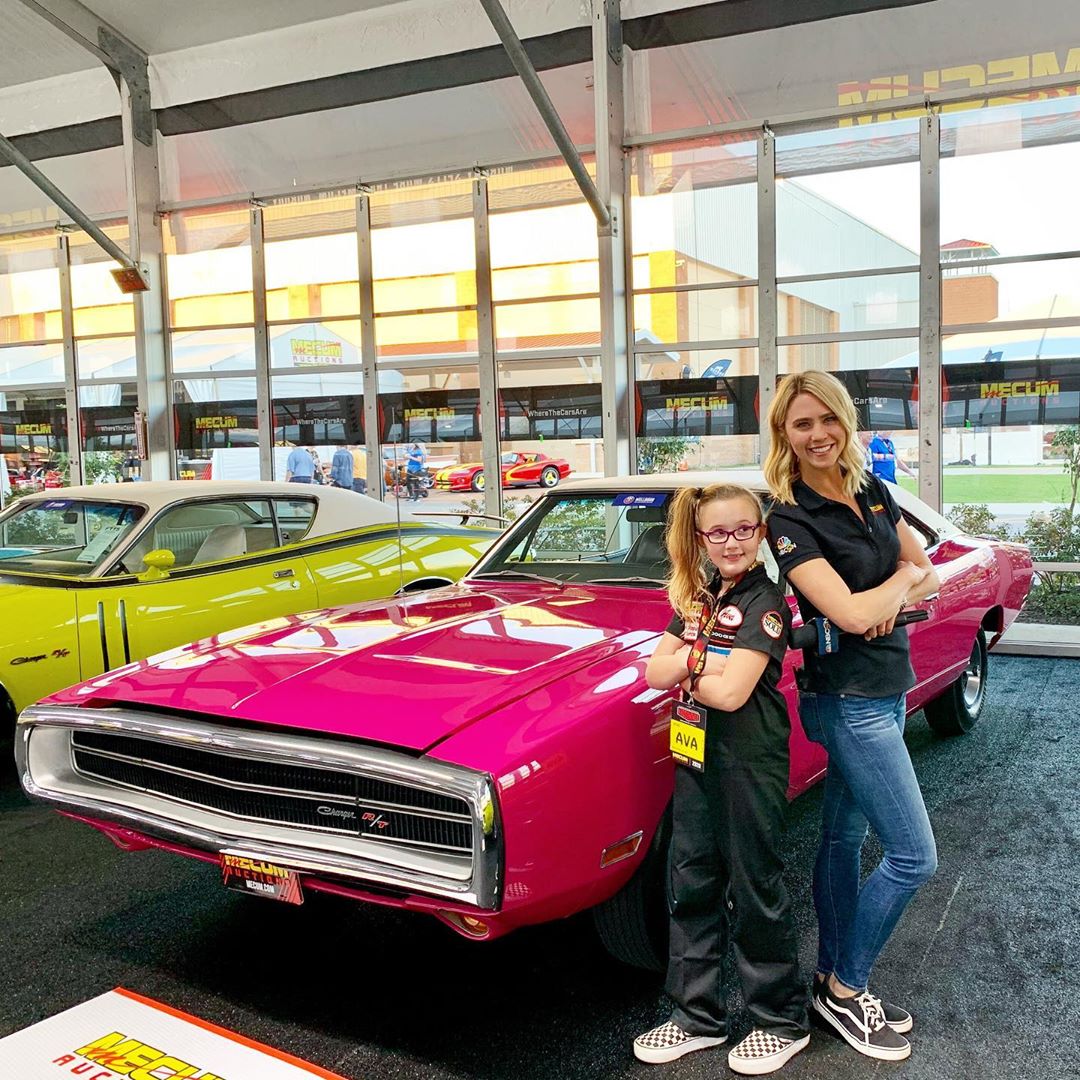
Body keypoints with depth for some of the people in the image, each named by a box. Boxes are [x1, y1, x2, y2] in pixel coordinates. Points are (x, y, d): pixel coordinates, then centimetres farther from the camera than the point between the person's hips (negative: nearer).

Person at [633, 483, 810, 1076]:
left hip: (751, 764, -7)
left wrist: (683, 669, -8)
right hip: (697, 755, 7)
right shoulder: (699, 596, 7)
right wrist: (700, 657, -16)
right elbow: (655, 674, 1)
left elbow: (731, 693, -23)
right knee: (692, 886, 13)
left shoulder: (764, 604, -15)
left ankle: (783, 1022, 24)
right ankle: (697, 1016, 27)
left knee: (753, 891, 5)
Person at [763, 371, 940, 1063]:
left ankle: (837, 983, 30)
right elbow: (849, 613, -25)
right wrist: (904, 575, -8)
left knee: (845, 836, 16)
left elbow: (929, 574, 9)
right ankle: (844, 989, 15)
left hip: (887, 691, 7)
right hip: (849, 700, -7)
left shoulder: (873, 490, 5)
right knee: (913, 855, -4)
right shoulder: (790, 520, -18)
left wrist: (898, 595, -13)